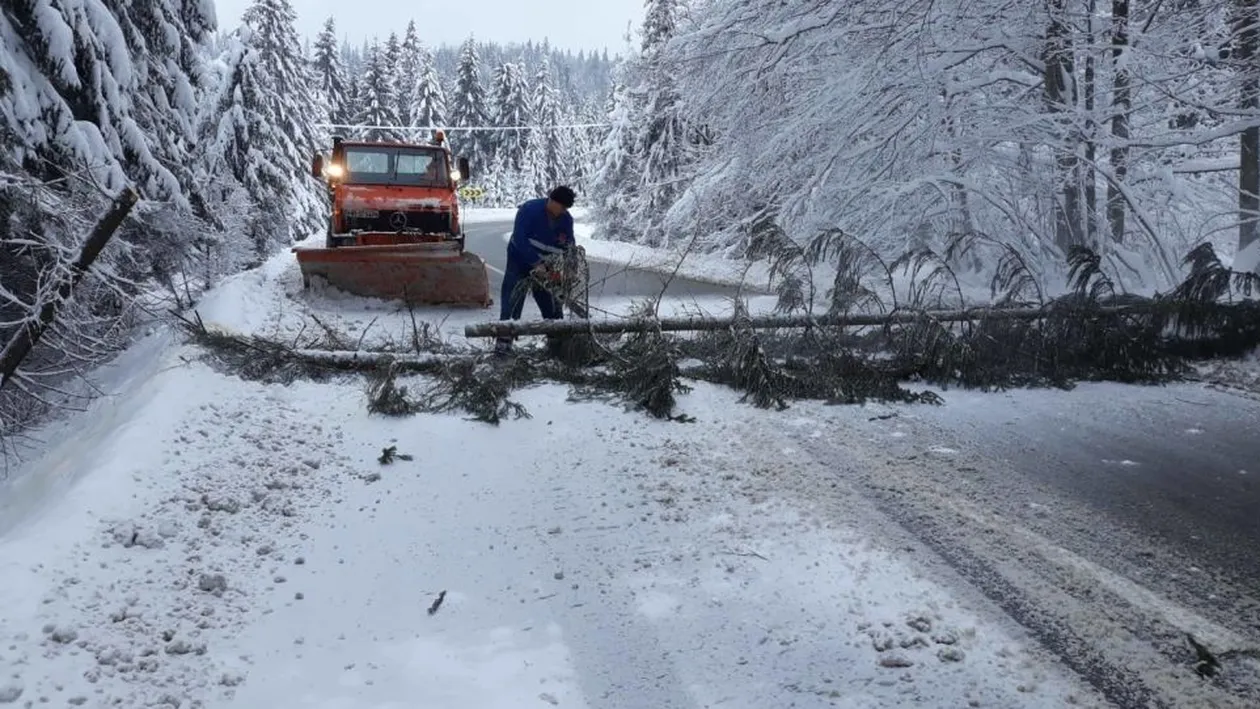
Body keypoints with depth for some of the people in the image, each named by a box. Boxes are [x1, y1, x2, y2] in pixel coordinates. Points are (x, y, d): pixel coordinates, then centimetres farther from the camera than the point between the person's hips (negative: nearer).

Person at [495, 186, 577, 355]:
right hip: (519, 262, -5)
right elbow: (519, 240, -29)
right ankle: (503, 341, -11)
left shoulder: (566, 220, -7)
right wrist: (537, 264, -31)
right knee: (512, 303, -11)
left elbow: (568, 247, -2)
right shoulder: (529, 210, -23)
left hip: (546, 266, 5)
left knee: (553, 306, 5)